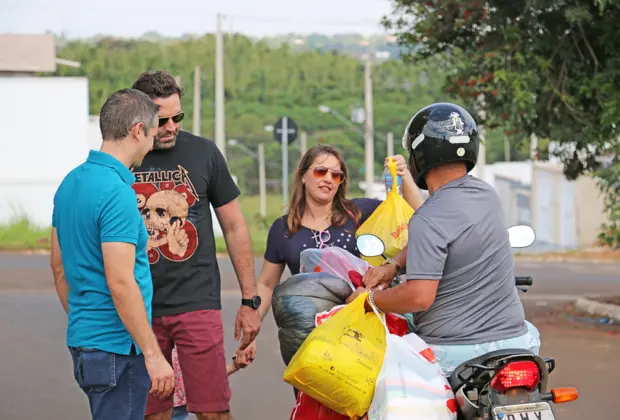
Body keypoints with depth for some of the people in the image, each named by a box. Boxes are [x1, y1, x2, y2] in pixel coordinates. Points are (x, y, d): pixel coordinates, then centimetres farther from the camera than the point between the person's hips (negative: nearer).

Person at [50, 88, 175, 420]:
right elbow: (120, 283, -23)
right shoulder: (117, 193, -19)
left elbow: (58, 266, 17)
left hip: (83, 338, 9)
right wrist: (153, 355, -20)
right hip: (116, 345, -9)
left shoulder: (71, 183, 10)